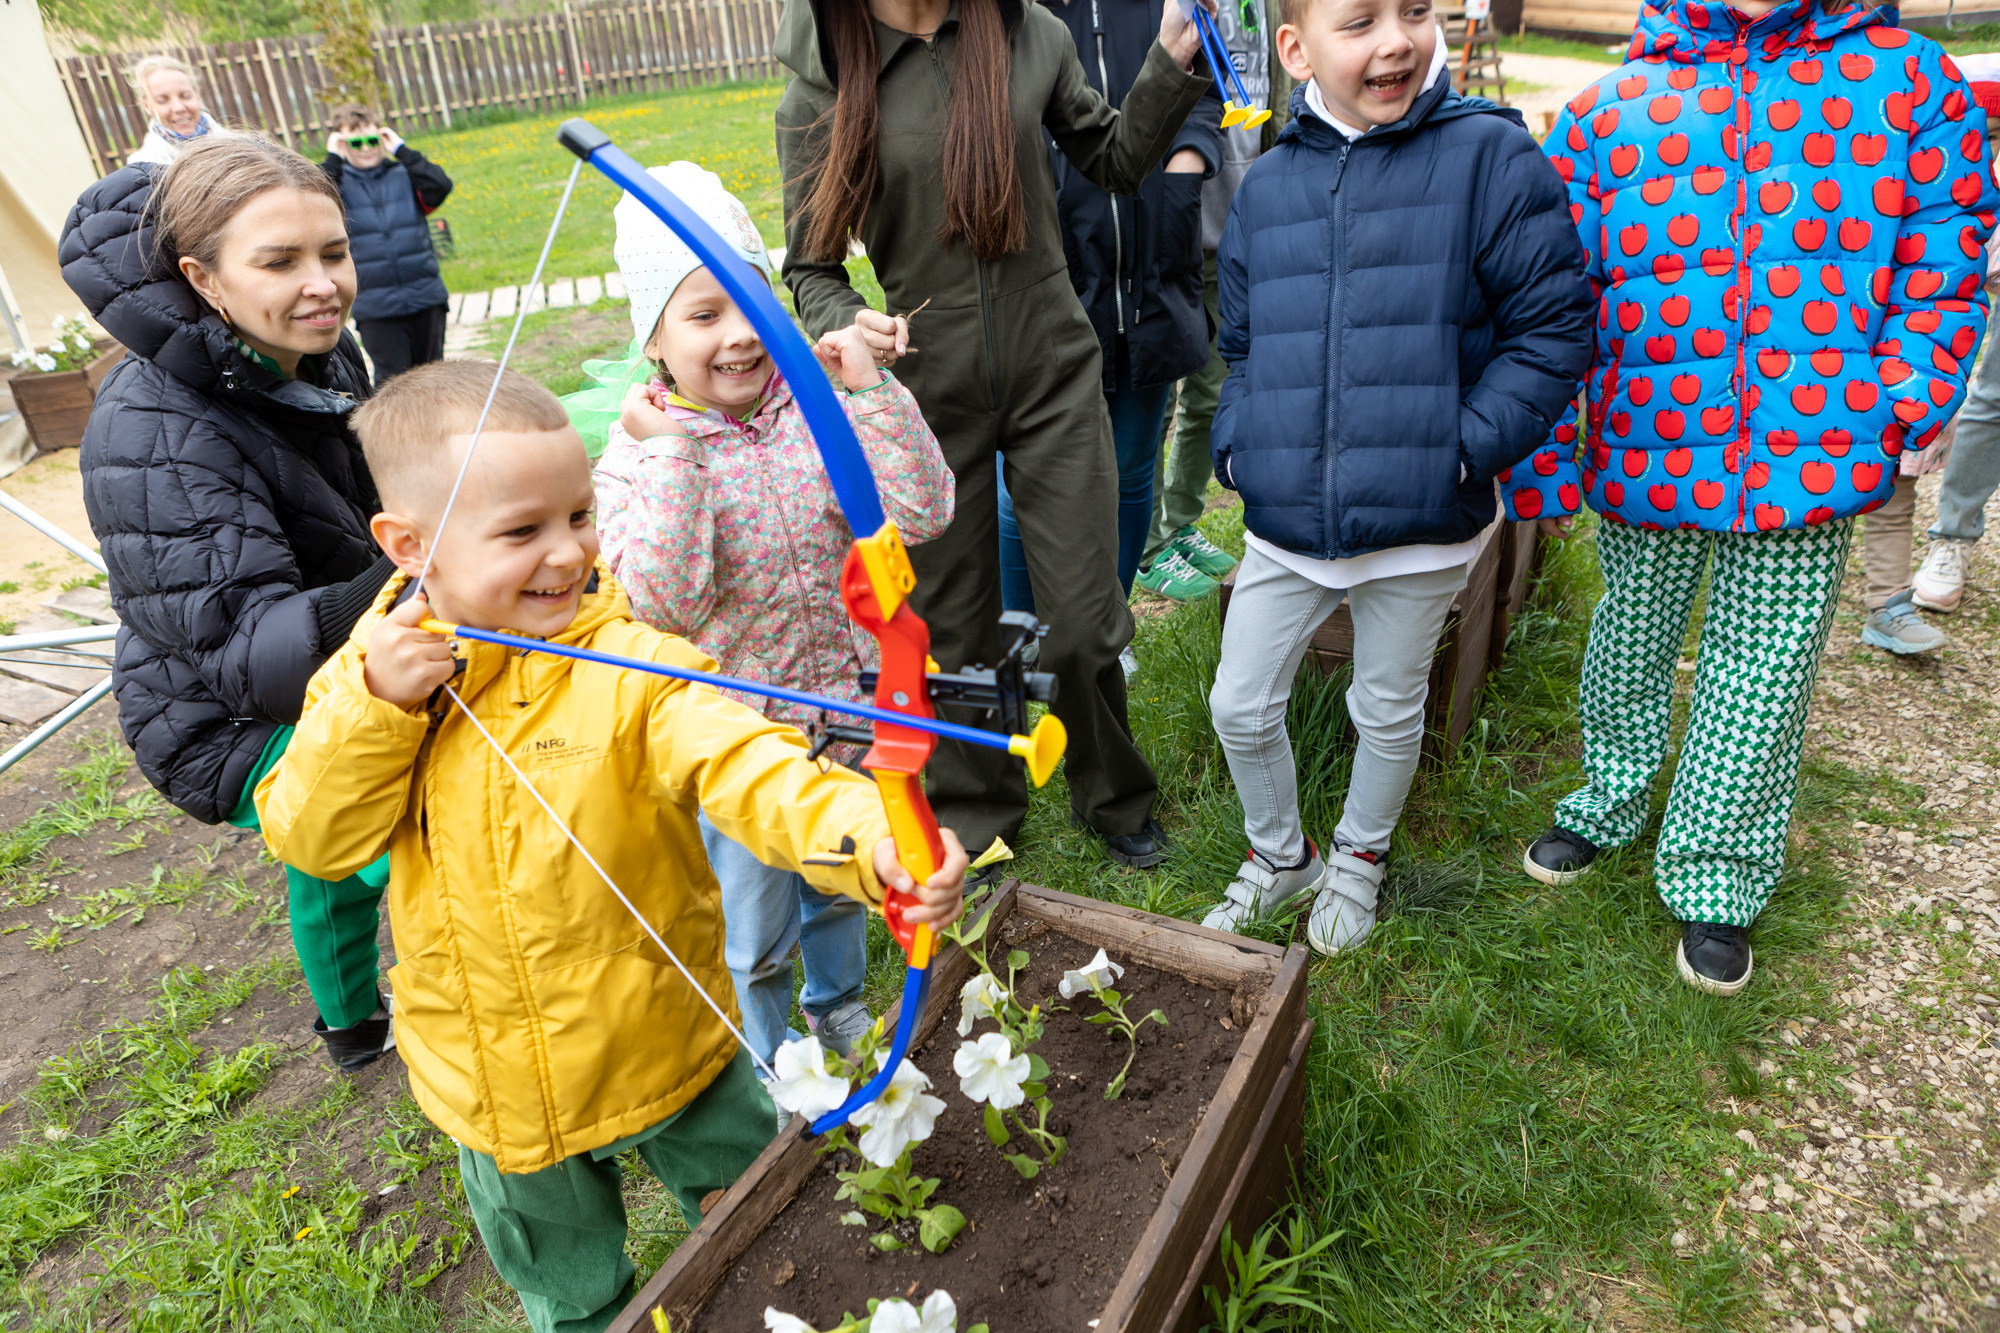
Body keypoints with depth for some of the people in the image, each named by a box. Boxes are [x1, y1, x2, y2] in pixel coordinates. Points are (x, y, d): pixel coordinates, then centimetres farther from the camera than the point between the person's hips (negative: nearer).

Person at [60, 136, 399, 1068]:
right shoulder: (152, 437, -32)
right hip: (230, 726, -8)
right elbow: (242, 648, -40)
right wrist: (366, 610, -58)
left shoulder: (320, 351, -8)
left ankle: (352, 1023, 57)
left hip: (325, 684, 8)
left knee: (339, 855, 29)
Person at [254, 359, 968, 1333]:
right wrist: (373, 705, -25)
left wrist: (863, 831, -59)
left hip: (670, 1052, -2)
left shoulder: (629, 666, -23)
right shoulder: (375, 669, -8)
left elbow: (741, 760, -38)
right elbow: (309, 836, -8)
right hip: (494, 1087, 3)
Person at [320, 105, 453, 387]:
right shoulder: (337, 182, 4)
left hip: (426, 298, 1)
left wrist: (402, 150, -7)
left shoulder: (404, 175, 6)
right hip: (376, 308, -1)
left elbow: (440, 187, -12)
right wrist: (333, 160, -9)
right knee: (391, 380, 1)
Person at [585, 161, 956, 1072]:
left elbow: (921, 513, -17)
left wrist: (870, 390, -21)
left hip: (846, 706, 3)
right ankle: (767, 1067, 46)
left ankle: (839, 1006, 58)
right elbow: (664, 603, -30)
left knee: (839, 884, 29)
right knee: (754, 934, 18)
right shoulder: (637, 455, -16)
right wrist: (670, 453, -29)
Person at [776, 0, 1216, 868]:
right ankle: (977, 820, 37)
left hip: (1056, 376, 1)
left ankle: (1112, 798, 33)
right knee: (956, 633, 12)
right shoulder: (819, 95, -3)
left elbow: (1117, 161, 12)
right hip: (932, 395, 0)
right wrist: (845, 322, -18)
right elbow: (810, 268, 3)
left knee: (1086, 619, 3)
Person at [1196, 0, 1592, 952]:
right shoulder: (1265, 186, 4)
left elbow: (1553, 330, -7)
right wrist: (1236, 446, 1)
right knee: (1240, 706, 11)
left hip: (1422, 525, -3)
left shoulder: (1490, 156, -8)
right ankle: (1278, 856, 39)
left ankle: (1359, 860, 45)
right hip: (1285, 520, 3)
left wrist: (1465, 451, -16)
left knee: (1388, 710, 17)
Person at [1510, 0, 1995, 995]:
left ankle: (1714, 877, 26)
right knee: (1630, 644, 17)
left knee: (1761, 673, 7)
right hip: (1646, 452, 1)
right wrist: (1540, 464, -4)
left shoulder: (1909, 81, 2)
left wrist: (1900, 417, -7)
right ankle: (1609, 805, 42)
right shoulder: (1610, 108, 1)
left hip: (1812, 456, 0)